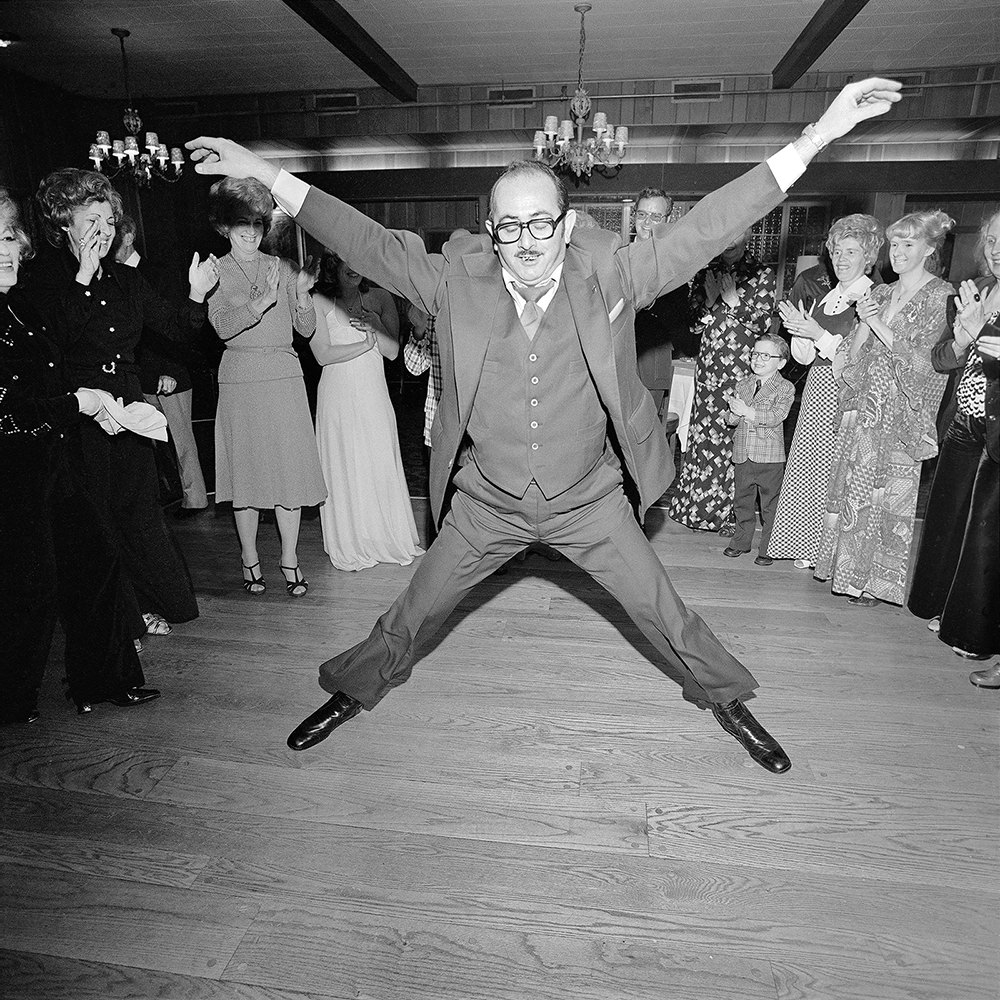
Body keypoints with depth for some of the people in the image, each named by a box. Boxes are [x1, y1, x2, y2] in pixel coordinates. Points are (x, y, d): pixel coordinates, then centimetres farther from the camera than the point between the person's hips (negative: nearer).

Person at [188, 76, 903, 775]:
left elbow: (704, 229, -14)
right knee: (414, 613, 14)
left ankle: (724, 697, 39)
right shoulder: (458, 282, -11)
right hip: (486, 503, 1)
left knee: (663, 612, 11)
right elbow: (367, 242, -7)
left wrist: (815, 137, -19)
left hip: (589, 501, 0)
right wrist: (263, 172, -9)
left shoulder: (608, 279, -13)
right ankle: (356, 688, 42)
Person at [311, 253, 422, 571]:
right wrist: (368, 342, -9)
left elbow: (393, 351, 1)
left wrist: (374, 324, -15)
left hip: (374, 394, 2)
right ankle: (350, 546, 18)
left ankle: (388, 538, 23)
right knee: (345, 468, 4)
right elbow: (323, 354, -9)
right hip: (338, 396, -2)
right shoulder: (319, 301, -2)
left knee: (382, 465, 7)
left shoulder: (380, 298, 5)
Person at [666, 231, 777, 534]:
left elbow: (764, 322, -2)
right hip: (710, 363, 3)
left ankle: (732, 511, 3)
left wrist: (735, 302, -12)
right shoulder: (707, 269, 12)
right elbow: (695, 315, 10)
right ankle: (702, 504, 14)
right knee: (705, 429, 2)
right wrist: (711, 300, -8)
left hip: (744, 364, -3)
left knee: (737, 432, -6)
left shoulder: (762, 274, 4)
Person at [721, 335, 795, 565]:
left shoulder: (785, 388, -4)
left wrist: (746, 411, -24)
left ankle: (768, 549, 16)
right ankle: (742, 541, 30)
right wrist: (734, 412, -16)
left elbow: (775, 416, -19)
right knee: (742, 501, 15)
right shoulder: (742, 384, 10)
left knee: (770, 505, 4)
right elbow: (730, 420, 7)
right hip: (742, 454, 5)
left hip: (770, 456, -4)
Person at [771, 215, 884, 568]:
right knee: (808, 465, 8)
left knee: (837, 469, -4)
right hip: (818, 385, 7)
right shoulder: (823, 294, 14)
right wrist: (797, 327, -5)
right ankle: (809, 546, 21)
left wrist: (819, 334, -18)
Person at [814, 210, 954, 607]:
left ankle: (875, 580, 7)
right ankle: (851, 570, 19)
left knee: (890, 492, -3)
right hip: (864, 410, 6)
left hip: (902, 415, -6)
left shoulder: (941, 297, -4)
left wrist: (880, 326, -13)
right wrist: (864, 325, -3)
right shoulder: (879, 294, 14)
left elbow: (925, 362, -12)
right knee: (853, 488, 7)